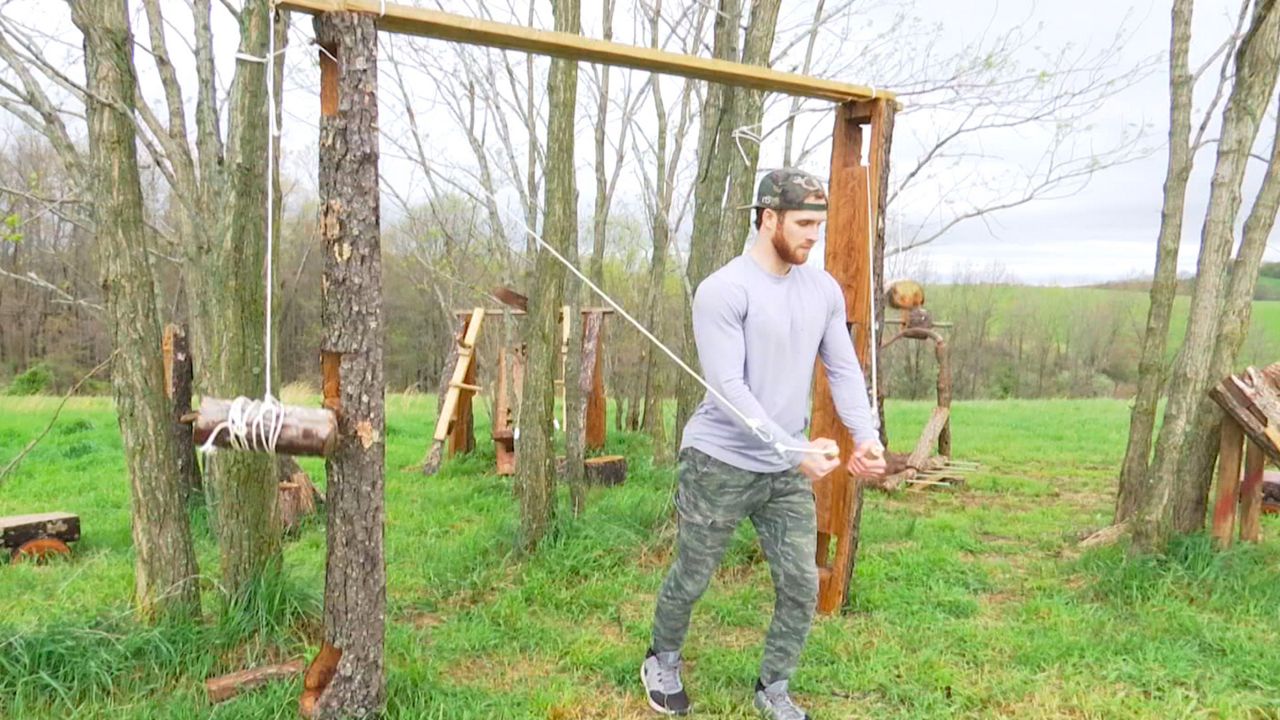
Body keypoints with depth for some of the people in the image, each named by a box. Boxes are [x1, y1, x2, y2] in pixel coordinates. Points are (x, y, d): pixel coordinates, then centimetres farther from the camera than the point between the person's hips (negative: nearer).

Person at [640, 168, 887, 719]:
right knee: (690, 580, 12)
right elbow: (728, 388, -22)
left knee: (802, 586, 6)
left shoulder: (824, 290, 3)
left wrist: (866, 436, -9)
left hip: (789, 471, 5)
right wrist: (795, 451, -27)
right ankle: (662, 662, 40)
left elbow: (844, 370, 6)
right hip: (720, 465, -5)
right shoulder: (723, 291, -17)